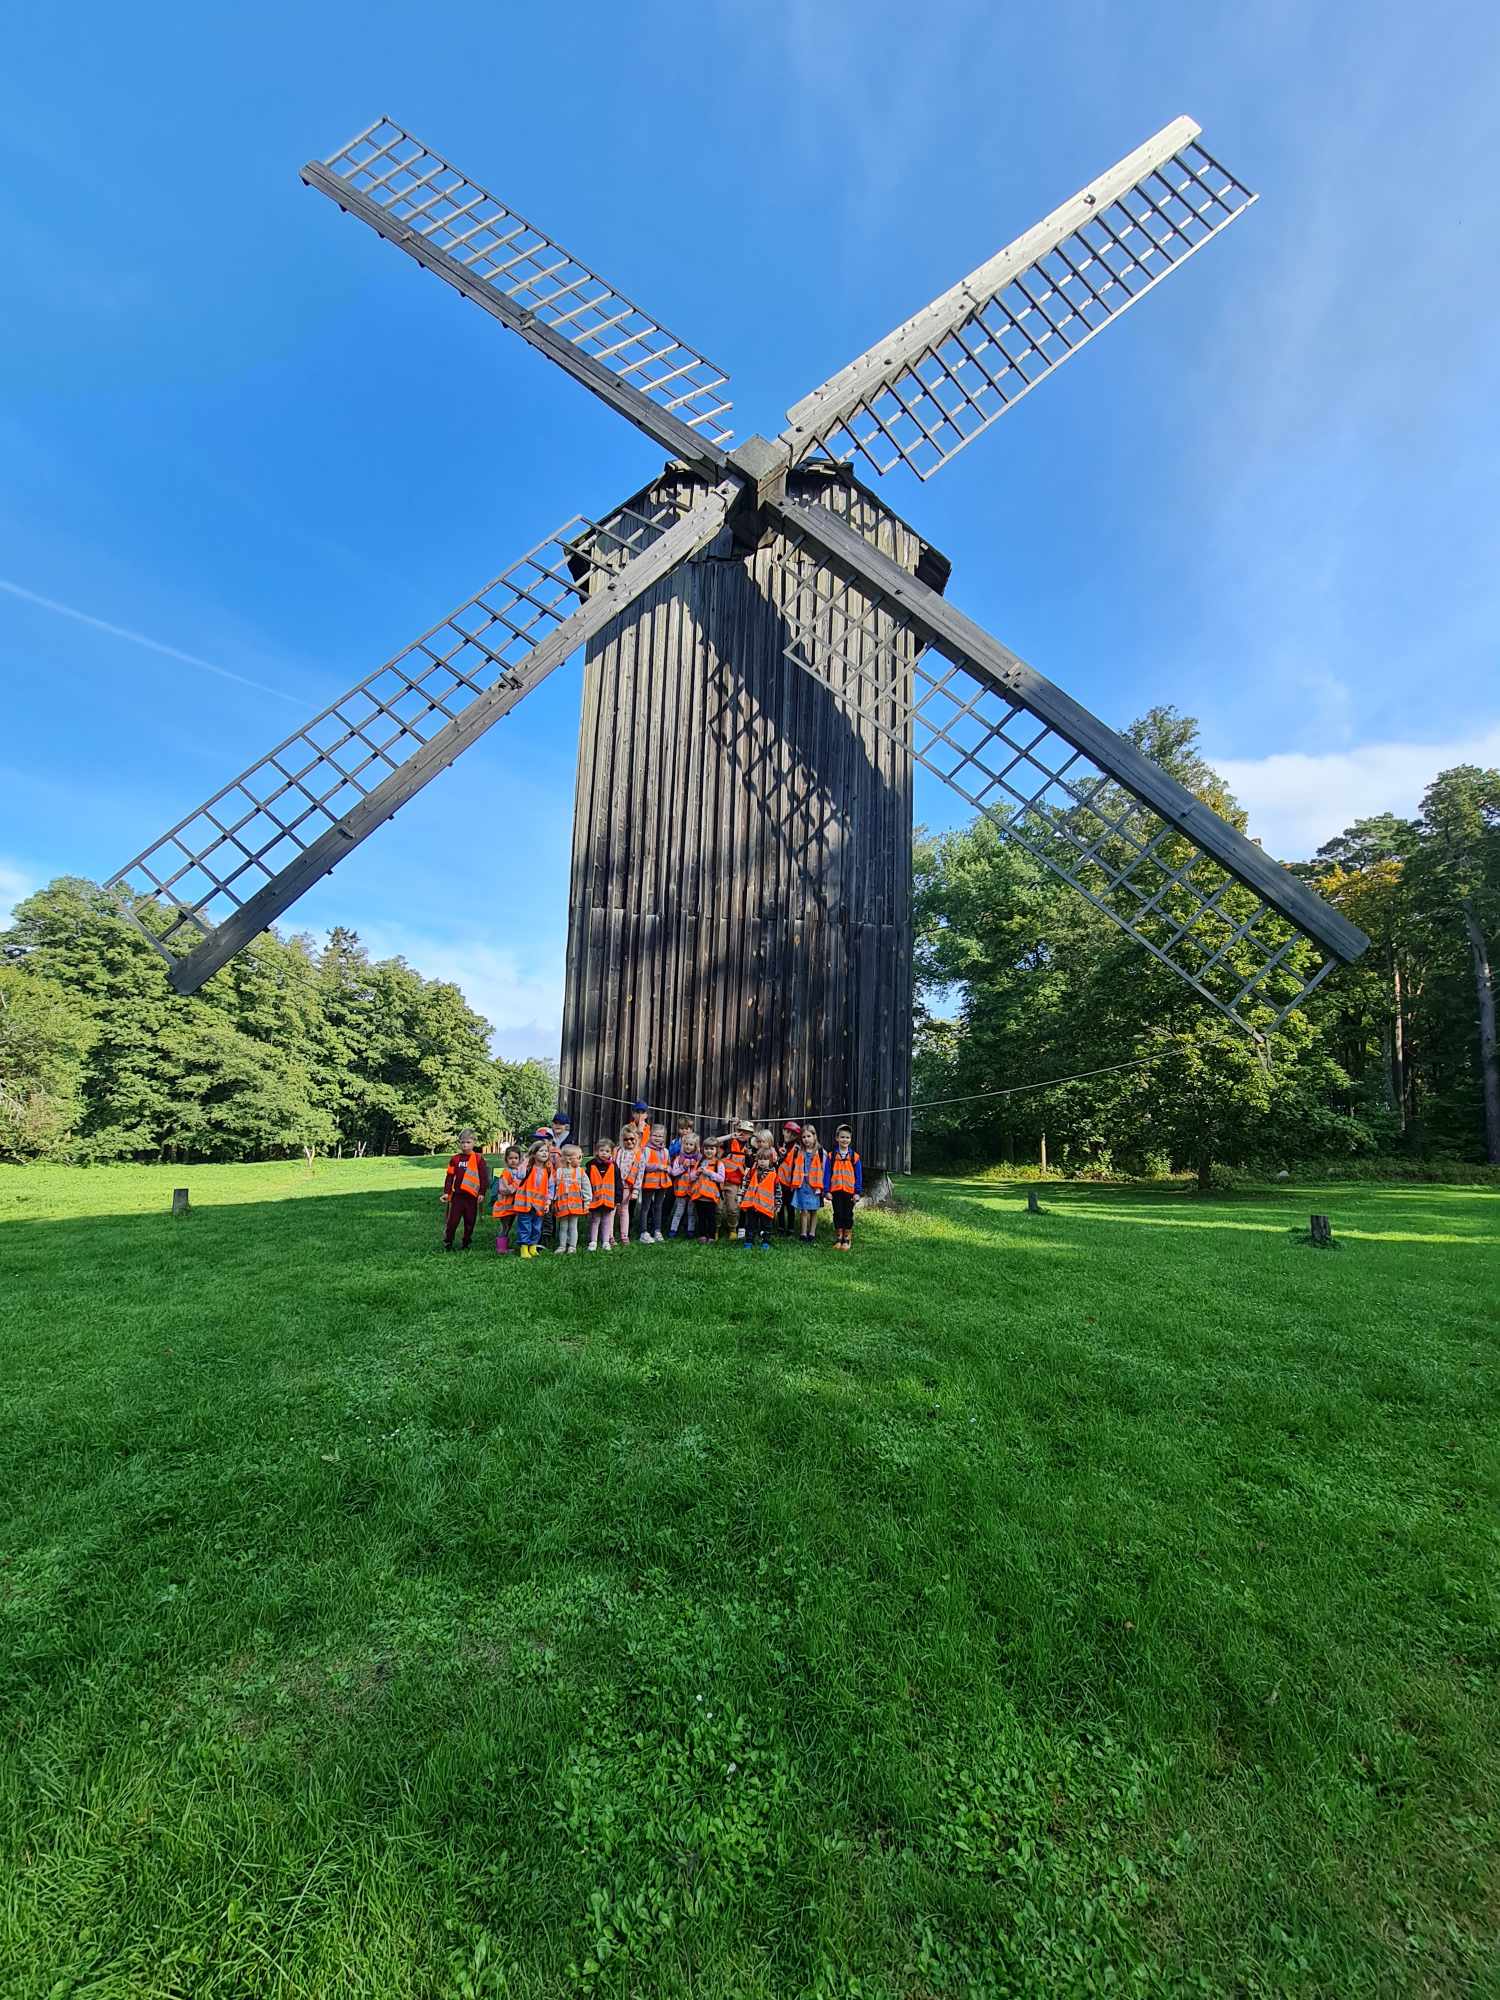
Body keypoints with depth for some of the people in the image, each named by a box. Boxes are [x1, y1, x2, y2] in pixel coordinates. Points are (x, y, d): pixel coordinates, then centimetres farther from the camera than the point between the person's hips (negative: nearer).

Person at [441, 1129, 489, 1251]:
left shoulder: (479, 1158, -1)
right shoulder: (455, 1159, 5)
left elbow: (483, 1177, 0)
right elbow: (449, 1176, 6)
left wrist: (482, 1193, -4)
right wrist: (446, 1192, -1)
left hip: (472, 1195, 0)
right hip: (457, 1195, 1)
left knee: (469, 1222, 9)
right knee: (452, 1221, -2)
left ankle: (466, 1244, 21)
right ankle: (447, 1243, 12)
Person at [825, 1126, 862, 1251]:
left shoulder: (854, 1157, 0)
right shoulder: (831, 1156, -1)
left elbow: (858, 1176, 2)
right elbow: (827, 1174, 1)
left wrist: (858, 1192, -2)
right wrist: (827, 1191, -3)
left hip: (849, 1191, 0)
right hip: (836, 1191, 0)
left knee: (848, 1215, 6)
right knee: (838, 1214, 7)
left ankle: (847, 1240, 16)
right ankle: (838, 1238, 17)